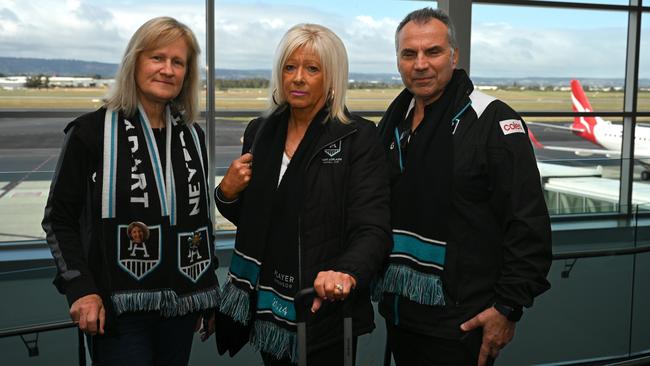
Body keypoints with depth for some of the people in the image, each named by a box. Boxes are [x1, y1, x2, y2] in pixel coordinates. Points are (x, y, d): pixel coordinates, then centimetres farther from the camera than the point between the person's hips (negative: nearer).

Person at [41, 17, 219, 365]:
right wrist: (80, 289, -13)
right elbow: (58, 219, -3)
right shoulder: (92, 131, -6)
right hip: (119, 310, -4)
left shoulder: (193, 136, 8)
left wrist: (208, 293, 15)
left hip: (182, 306, 5)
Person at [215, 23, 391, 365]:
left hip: (325, 309, -5)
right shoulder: (260, 132, 5)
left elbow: (372, 230, -18)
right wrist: (227, 192, -5)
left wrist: (347, 273, -36)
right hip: (267, 305, 5)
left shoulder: (358, 138, -10)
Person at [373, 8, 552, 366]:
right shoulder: (394, 120, 8)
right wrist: (377, 283, 13)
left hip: (463, 322, -6)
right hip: (398, 313, 7)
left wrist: (508, 307, -15)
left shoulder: (492, 121, -13)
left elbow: (528, 226, -15)